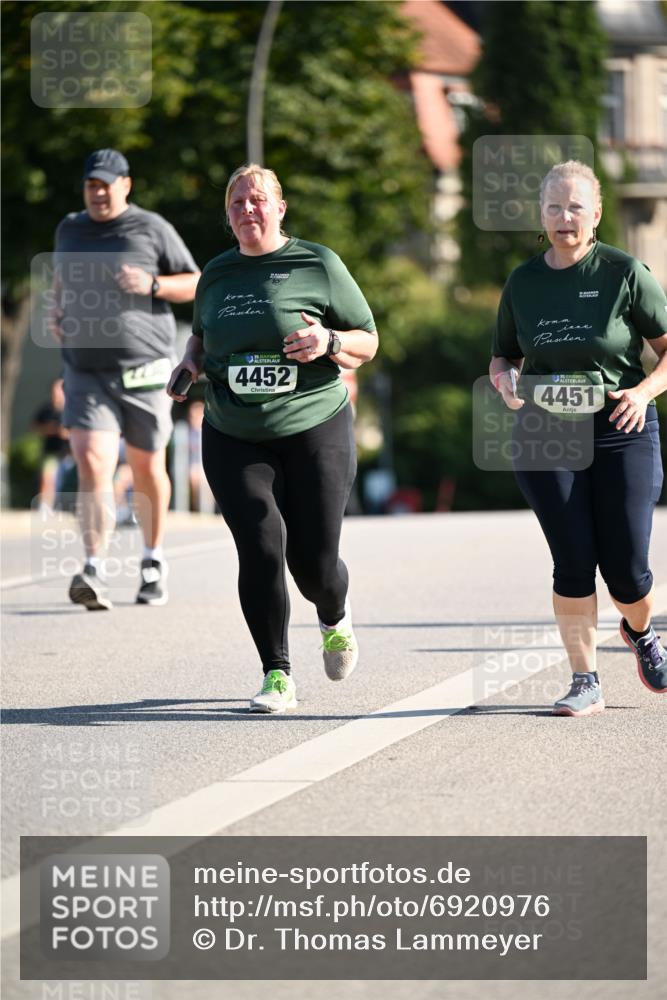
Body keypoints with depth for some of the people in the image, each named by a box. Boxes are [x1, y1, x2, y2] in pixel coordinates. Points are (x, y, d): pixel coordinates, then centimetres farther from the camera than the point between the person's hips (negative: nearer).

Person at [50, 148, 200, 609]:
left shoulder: (152, 229, -1)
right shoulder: (70, 229, 11)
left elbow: (195, 285, 4)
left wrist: (153, 285, -15)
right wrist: (56, 309, 9)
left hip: (144, 368, -2)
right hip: (86, 372, 2)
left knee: (148, 468, 11)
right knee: (92, 465, -16)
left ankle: (154, 562, 31)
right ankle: (94, 571, -24)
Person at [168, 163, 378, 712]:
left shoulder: (317, 264, 0)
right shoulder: (217, 274, 11)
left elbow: (368, 342, 4)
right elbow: (202, 335, 29)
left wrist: (328, 342, -16)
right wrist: (191, 360, 7)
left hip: (314, 432, -2)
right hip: (234, 440, 3)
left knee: (314, 560, -2)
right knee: (261, 548, -14)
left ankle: (335, 621, 35)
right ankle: (278, 676, -3)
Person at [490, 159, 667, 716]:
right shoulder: (524, 283, 7)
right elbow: (502, 357, 19)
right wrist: (506, 380, -4)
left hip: (621, 433, -2)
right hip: (545, 439, 2)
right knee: (574, 561, -7)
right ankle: (586, 683, 4)